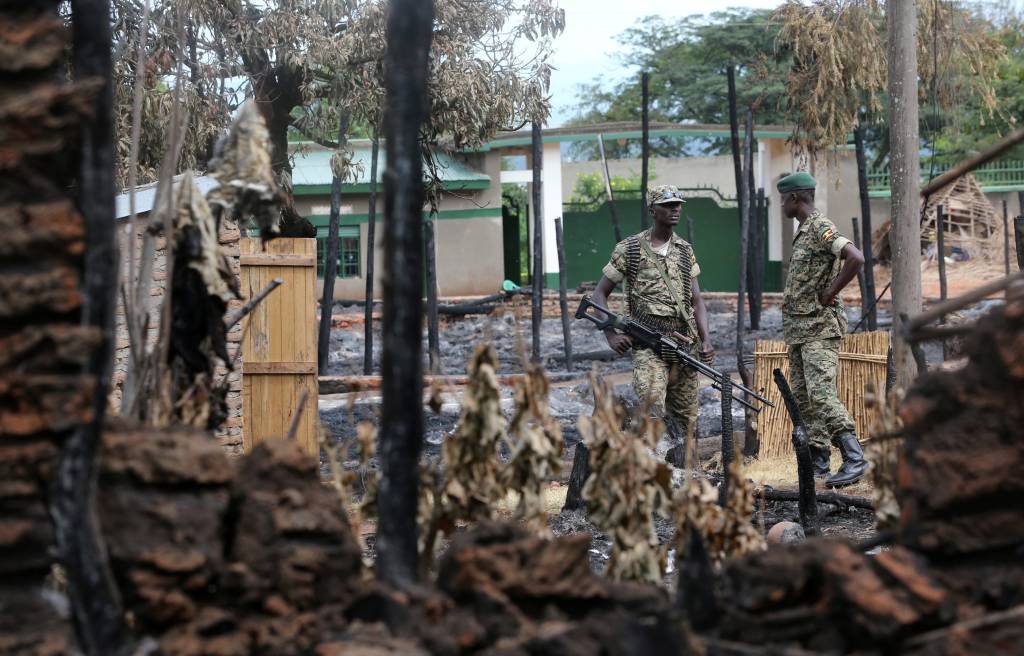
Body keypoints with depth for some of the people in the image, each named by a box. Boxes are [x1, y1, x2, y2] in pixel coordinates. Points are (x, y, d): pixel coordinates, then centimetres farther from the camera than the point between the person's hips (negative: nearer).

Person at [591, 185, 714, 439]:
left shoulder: (685, 251, 14)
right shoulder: (629, 249, 0)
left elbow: (696, 300, 14)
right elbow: (600, 293, 5)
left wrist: (705, 340, 0)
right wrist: (611, 335, -6)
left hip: (686, 342, 5)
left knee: (686, 418, 8)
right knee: (653, 408, -23)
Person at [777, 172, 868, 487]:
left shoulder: (821, 227, -12)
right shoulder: (803, 232, 18)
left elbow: (855, 258, -26)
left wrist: (829, 294, -19)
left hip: (820, 328, -10)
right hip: (798, 330, 10)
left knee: (822, 394, -18)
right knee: (803, 398, 9)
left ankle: (854, 458, -19)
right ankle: (817, 461, 14)